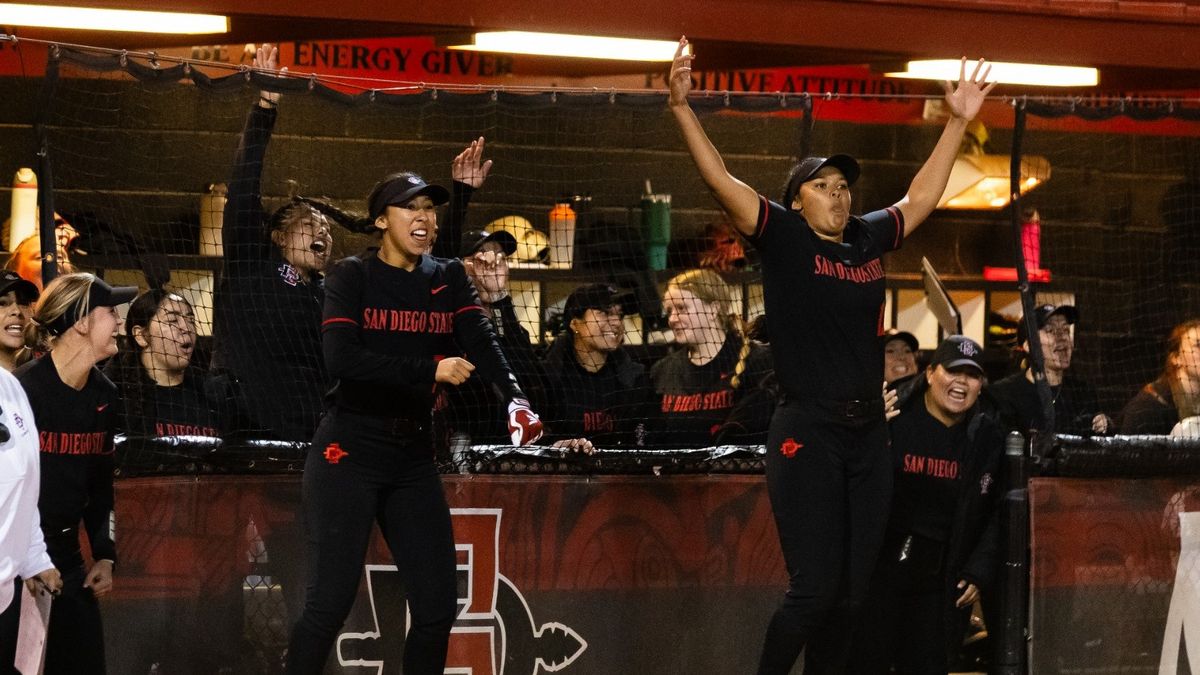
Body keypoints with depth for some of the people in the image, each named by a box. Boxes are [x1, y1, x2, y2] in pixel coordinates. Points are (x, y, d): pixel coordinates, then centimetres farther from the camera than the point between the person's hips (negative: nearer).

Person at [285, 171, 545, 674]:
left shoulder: (449, 279, 9)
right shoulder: (352, 277, -4)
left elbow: (481, 343, -7)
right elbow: (342, 359, -20)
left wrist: (515, 399, -26)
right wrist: (432, 370, -26)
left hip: (414, 458, 5)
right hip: (349, 453, -5)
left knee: (438, 605, 2)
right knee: (330, 601, -11)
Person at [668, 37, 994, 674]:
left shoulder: (869, 239, 13)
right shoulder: (783, 237, -2)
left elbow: (920, 198, 28)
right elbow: (720, 180, -11)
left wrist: (958, 122, 28)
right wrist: (681, 106, -21)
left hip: (868, 433, 6)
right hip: (807, 431, -6)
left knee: (850, 593, 7)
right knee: (813, 589, -11)